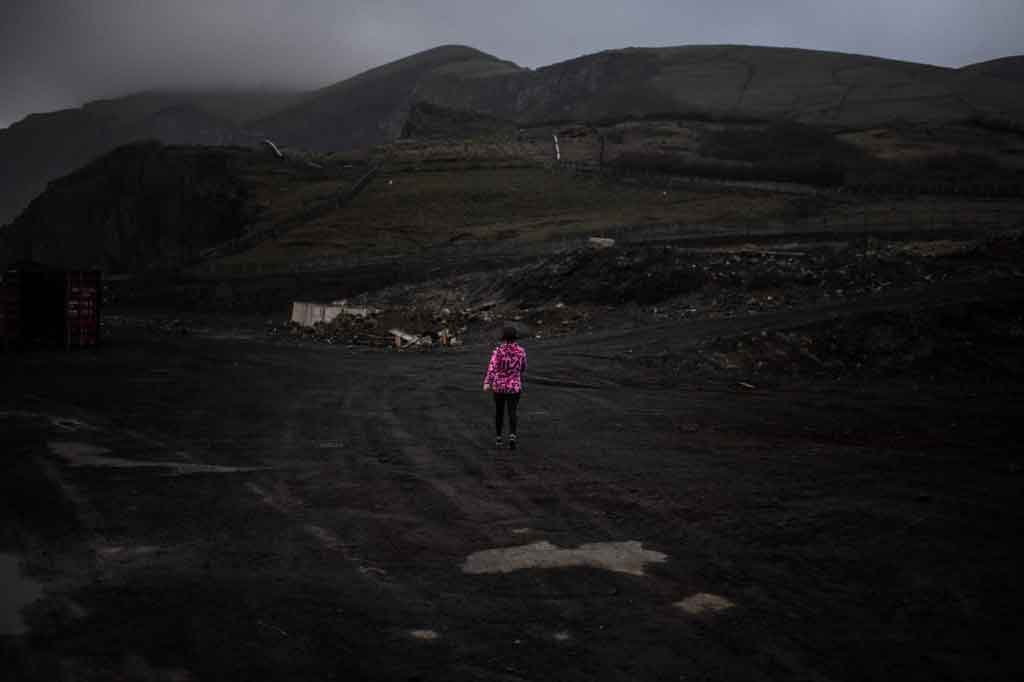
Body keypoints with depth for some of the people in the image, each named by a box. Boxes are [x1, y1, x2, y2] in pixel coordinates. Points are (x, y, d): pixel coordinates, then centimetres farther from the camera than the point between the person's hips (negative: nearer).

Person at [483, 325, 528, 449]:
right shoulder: (521, 350, -4)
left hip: (499, 386, 0)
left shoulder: (498, 350, -11)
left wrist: (486, 383, -34)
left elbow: (492, 367, -26)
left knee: (499, 411, 18)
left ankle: (498, 438, 25)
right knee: (512, 413, 0)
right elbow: (523, 368, 11)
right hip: (514, 387, 0)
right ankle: (512, 436, -25)